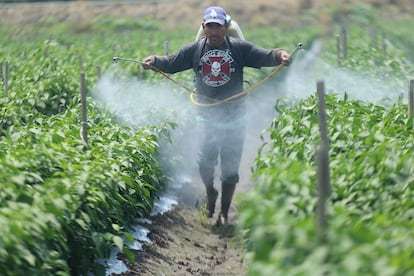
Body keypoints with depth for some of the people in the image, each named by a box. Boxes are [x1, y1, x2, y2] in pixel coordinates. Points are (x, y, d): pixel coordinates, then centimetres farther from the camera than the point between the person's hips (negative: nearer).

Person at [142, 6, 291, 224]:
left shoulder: (239, 48, -5)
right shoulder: (194, 50, 1)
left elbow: (264, 57, -11)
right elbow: (171, 63, 2)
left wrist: (279, 55, -32)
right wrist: (154, 60, -18)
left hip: (234, 118, -1)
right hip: (207, 116, 1)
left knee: (230, 167, 5)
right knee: (205, 161, -12)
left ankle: (224, 213, 20)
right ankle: (210, 193, 22)